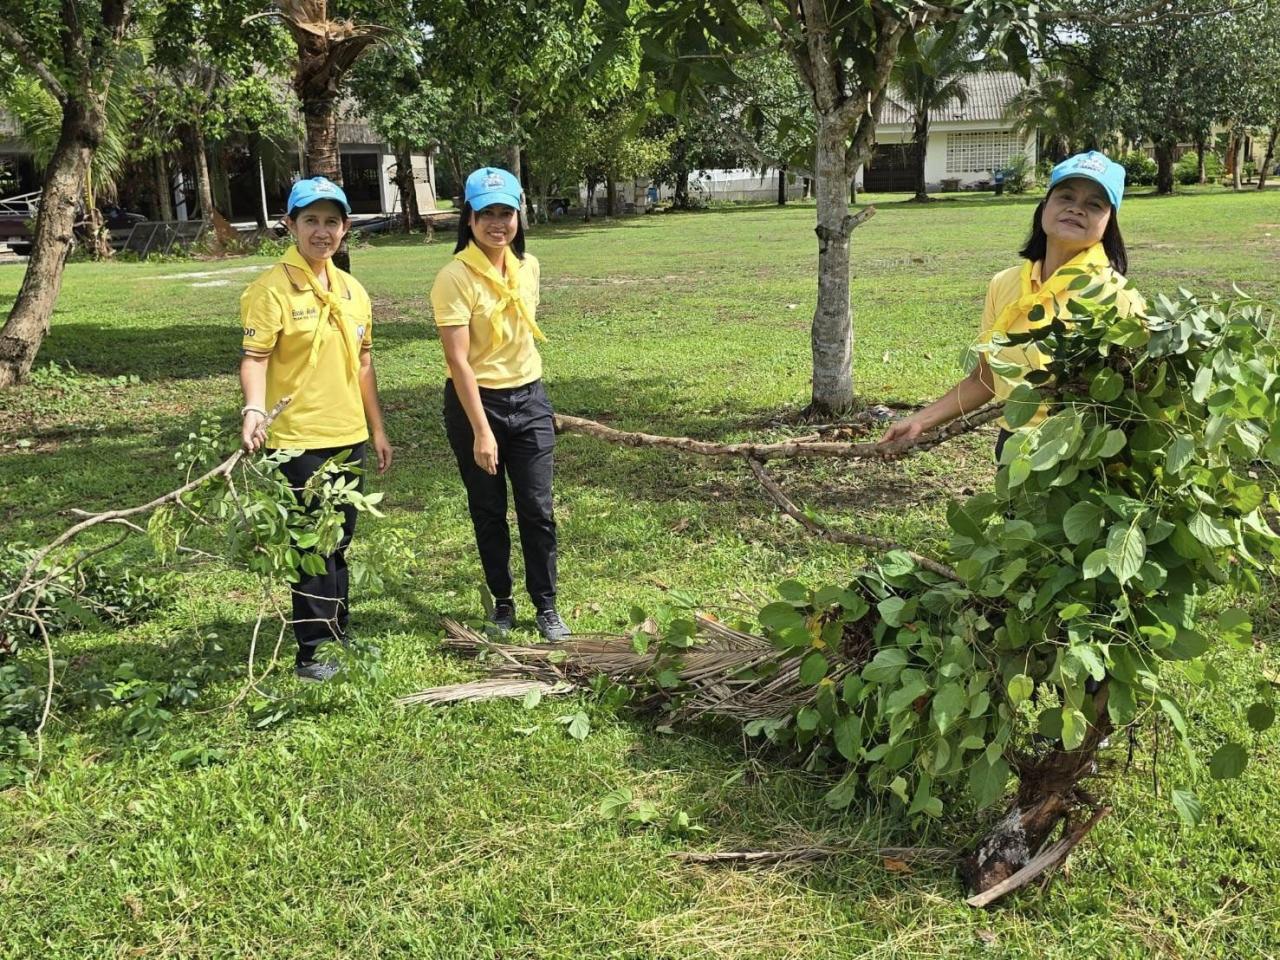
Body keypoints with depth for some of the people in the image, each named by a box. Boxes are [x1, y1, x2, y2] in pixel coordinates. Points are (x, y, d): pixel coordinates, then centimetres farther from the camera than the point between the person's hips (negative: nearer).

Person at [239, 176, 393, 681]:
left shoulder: (352, 290, 10)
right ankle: (311, 651, 11)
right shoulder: (272, 288, -10)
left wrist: (376, 429, 17)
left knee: (339, 544, 17)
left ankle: (338, 634, 31)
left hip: (348, 437, 7)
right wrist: (254, 408, -34)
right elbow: (254, 356, -16)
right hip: (298, 441, -6)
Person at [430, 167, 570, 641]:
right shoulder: (455, 277, -17)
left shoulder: (527, 266, 2)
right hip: (476, 402, -4)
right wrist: (481, 431, -22)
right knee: (488, 512, 10)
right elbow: (458, 360, -20)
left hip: (529, 399, 4)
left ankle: (546, 607, 17)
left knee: (538, 509, 4)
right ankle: (502, 601, 27)